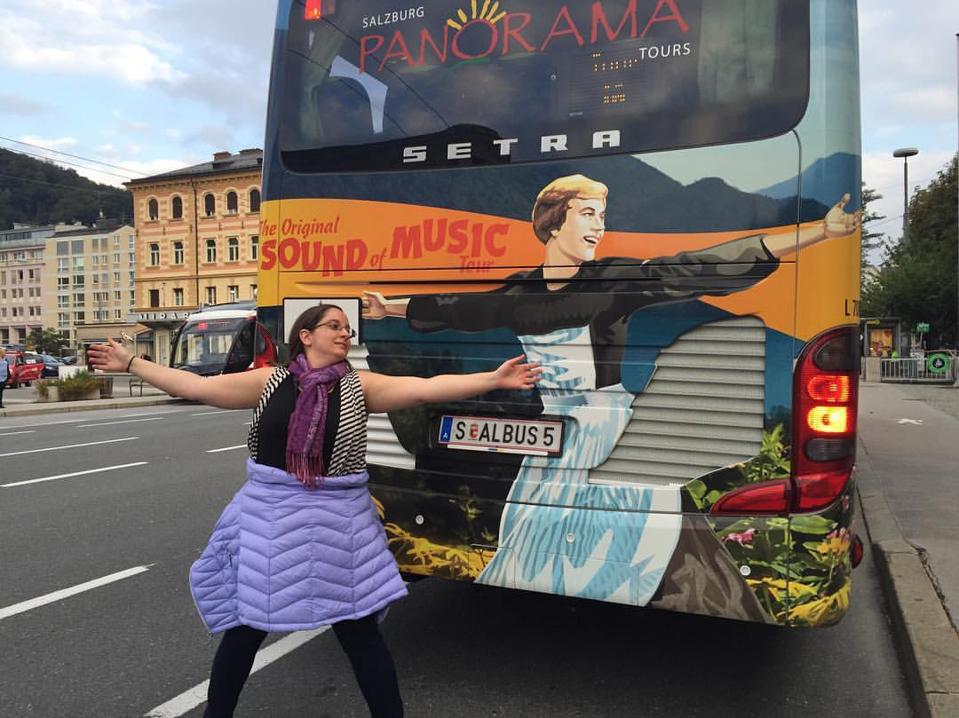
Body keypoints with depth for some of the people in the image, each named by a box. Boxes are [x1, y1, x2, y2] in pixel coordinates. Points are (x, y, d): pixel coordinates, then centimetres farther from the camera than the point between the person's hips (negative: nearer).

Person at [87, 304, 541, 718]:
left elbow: (426, 389, -12)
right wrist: (131, 364, 5)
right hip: (267, 517, 1)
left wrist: (494, 379, -21)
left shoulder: (359, 386, -1)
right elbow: (195, 387, 4)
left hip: (337, 520, 0)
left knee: (360, 630, 6)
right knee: (245, 626, 14)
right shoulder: (268, 381, 0)